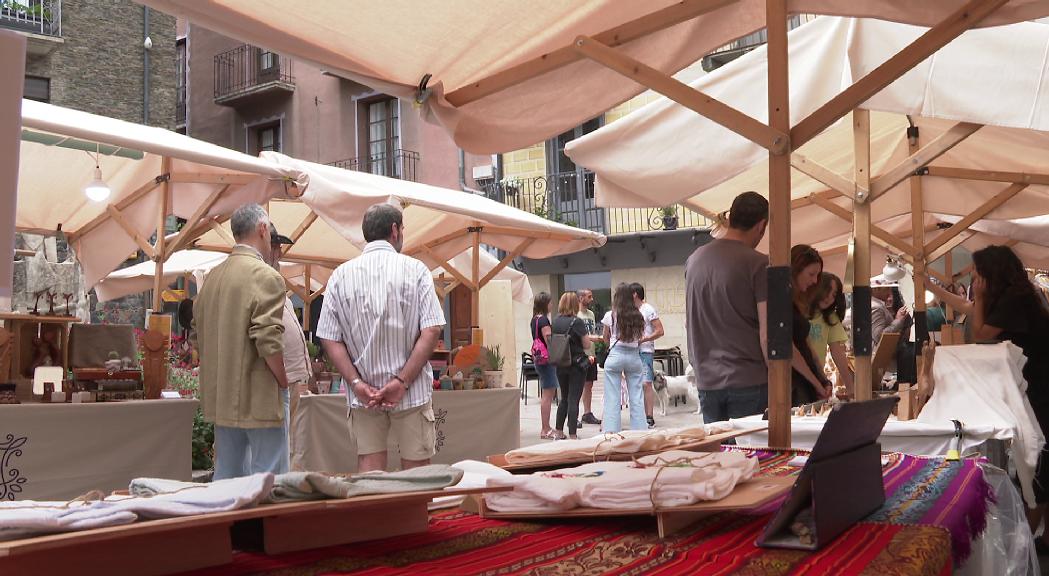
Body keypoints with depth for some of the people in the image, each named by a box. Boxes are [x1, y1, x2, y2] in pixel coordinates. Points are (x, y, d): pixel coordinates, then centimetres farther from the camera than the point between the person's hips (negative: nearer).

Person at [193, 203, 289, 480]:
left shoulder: (213, 276, 11)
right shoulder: (265, 276, -14)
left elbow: (198, 334, 17)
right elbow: (268, 341, -20)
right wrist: (284, 381, -6)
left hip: (220, 396, 8)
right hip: (258, 397, -8)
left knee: (226, 477, 15)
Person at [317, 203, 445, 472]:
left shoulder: (341, 275, 2)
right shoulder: (414, 269, -6)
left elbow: (329, 338, -2)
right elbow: (432, 330, -13)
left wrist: (356, 383, -5)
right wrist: (402, 381, -12)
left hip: (362, 391, 3)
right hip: (411, 390, -2)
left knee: (368, 466, 8)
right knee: (415, 467, 7)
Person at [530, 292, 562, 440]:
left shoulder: (534, 319, 13)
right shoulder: (543, 319, -15)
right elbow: (549, 341, -19)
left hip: (539, 359, 10)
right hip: (546, 359, -10)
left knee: (546, 396, 14)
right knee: (548, 395, -6)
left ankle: (546, 429, 19)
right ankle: (546, 430, -4)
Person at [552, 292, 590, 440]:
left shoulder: (555, 321, 2)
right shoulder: (577, 322, -13)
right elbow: (586, 344, -10)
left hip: (560, 365, 5)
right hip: (577, 365, -5)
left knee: (564, 398, 18)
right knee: (574, 399, -1)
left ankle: (559, 432, 21)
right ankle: (572, 435, -1)